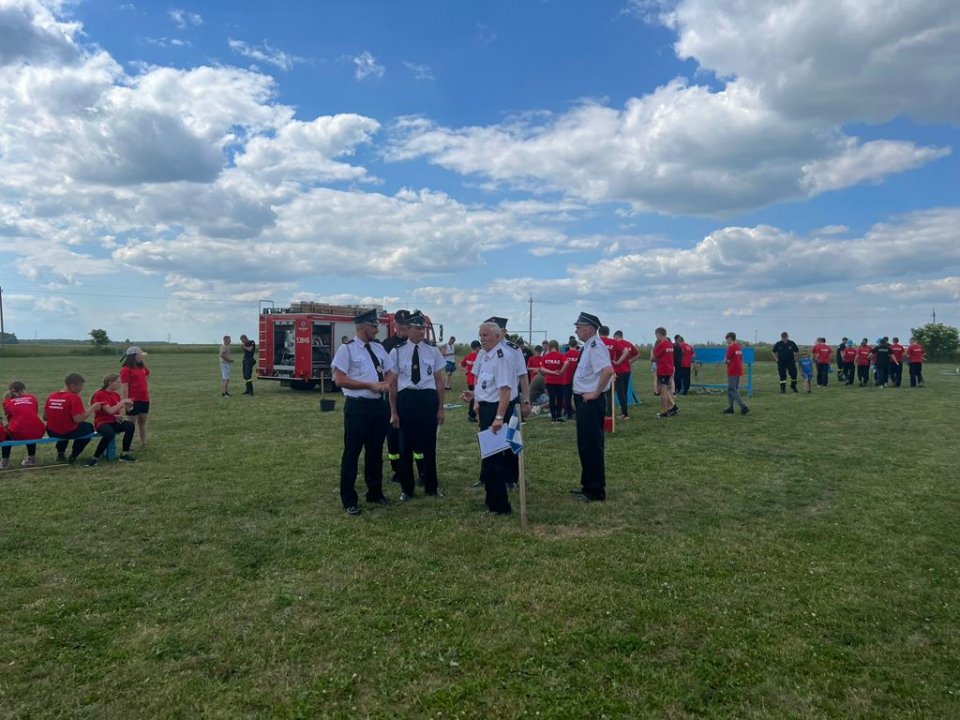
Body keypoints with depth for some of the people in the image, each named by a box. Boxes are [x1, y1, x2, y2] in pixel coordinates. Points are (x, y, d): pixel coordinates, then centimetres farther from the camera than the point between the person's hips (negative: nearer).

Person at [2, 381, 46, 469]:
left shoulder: (7, 401, 14)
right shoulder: (32, 397, 17)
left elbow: (8, 419, 26)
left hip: (17, 434, -1)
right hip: (37, 433, 1)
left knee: (6, 432, 34)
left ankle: (4, 461, 29)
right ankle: (31, 458, 42)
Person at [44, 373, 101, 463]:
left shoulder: (51, 396, 0)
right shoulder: (74, 398, -18)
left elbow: (45, 417, 7)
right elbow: (78, 419, -24)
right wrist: (92, 409, -13)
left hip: (51, 433, 6)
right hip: (69, 433, -6)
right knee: (89, 427, 24)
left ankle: (60, 454, 32)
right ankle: (73, 456, 18)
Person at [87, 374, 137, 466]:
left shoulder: (116, 394, 9)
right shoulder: (100, 395, -13)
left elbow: (120, 409, 15)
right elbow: (110, 411, -23)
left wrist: (120, 415, -8)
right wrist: (123, 401, -16)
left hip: (114, 421, 7)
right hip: (102, 422, -7)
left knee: (130, 425, -22)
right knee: (110, 433, -39)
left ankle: (125, 454, -12)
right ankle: (95, 457, -19)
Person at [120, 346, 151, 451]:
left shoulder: (141, 367, 12)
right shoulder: (126, 369, -11)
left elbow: (147, 374, 36)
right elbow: (124, 387, -15)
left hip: (144, 399, 7)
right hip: (133, 400, -7)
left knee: (142, 423, 13)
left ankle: (143, 445, 21)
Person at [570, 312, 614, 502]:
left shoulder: (595, 347, -19)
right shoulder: (588, 347, 12)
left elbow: (608, 371, -33)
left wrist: (596, 393, -24)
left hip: (592, 402, -10)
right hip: (584, 401, 10)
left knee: (592, 446, -2)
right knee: (584, 445, 18)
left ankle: (596, 491, 9)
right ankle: (588, 485, 31)